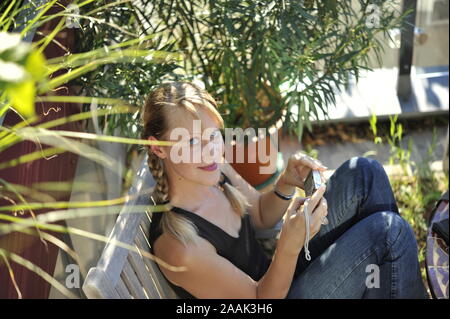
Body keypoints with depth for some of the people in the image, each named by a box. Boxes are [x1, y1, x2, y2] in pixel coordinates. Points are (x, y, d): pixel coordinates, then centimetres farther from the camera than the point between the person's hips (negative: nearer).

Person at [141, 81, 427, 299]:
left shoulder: (214, 169, -8)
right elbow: (260, 298, -21)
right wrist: (291, 243, -39)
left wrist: (286, 185, -11)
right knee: (389, 230, -18)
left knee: (363, 173, -2)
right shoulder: (179, 245, -32)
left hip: (276, 276, 8)